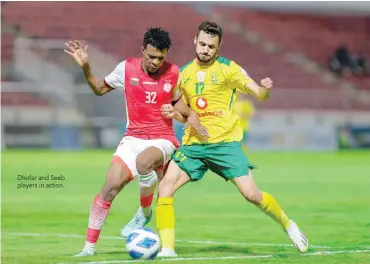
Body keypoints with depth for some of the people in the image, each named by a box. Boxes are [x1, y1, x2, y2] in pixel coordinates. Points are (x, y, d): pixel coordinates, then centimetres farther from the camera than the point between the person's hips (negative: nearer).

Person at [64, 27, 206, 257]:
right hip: (133, 139, 2)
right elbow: (100, 88, 14)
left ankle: (145, 212, -8)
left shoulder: (173, 73, -3)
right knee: (110, 187, -15)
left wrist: (189, 116, -8)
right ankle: (90, 245, -2)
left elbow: (180, 108, 13)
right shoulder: (127, 68, -1)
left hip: (162, 140, -2)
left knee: (143, 161, -37)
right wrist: (85, 67, -1)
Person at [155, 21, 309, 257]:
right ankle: (167, 249, -8)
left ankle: (288, 225, 15)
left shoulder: (227, 68, -2)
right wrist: (172, 112, -2)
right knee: (165, 187, -13)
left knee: (252, 194, -11)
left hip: (225, 142, -4)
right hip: (193, 143, 4)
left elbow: (259, 94, -8)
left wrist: (265, 89, -32)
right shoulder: (184, 73, 10)